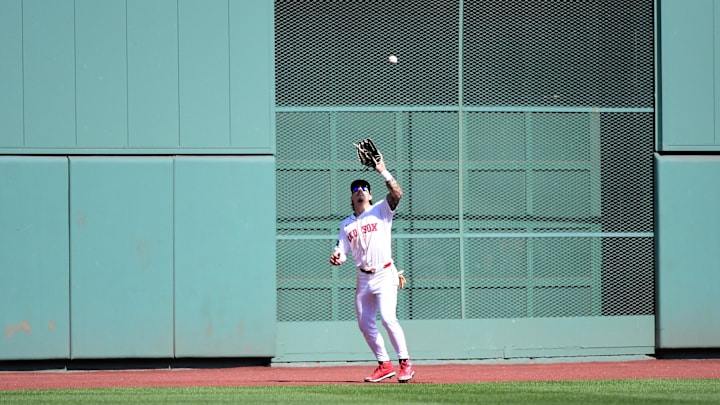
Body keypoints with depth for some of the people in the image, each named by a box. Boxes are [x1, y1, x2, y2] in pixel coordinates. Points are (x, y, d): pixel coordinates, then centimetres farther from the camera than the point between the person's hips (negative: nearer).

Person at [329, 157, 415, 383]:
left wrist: (383, 172, -22)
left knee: (388, 317, -20)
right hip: (363, 278, 6)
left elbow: (397, 194, -18)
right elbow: (341, 252, 9)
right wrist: (336, 259, -13)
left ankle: (405, 363, -13)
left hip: (384, 274, -6)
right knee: (365, 324, 5)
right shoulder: (346, 225, 14)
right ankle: (384, 365, 18)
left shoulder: (381, 211, 0)